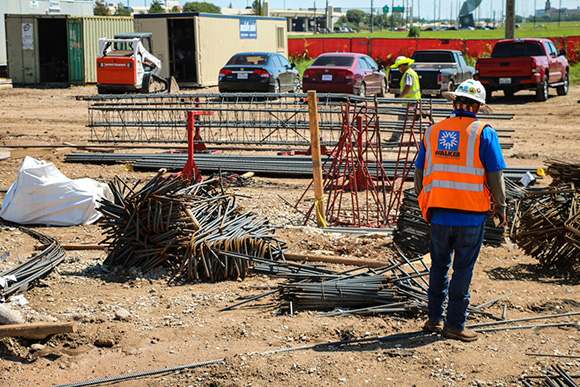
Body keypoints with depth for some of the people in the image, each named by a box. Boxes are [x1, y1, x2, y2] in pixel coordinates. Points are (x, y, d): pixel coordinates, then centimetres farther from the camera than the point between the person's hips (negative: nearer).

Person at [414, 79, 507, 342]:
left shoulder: (433, 131, 6)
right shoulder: (484, 133, -6)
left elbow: (419, 171, 11)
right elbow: (495, 175, -7)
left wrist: (424, 200, 22)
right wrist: (500, 205, 4)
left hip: (439, 214, 4)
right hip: (471, 215, -4)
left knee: (439, 266, 17)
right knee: (463, 269, 5)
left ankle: (434, 319, 23)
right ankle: (454, 325, 10)